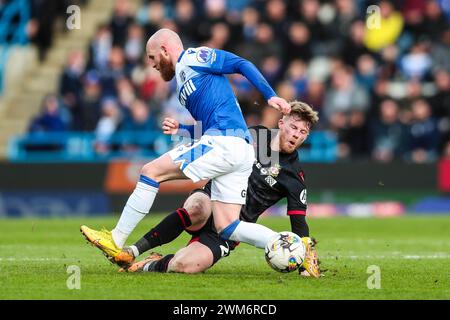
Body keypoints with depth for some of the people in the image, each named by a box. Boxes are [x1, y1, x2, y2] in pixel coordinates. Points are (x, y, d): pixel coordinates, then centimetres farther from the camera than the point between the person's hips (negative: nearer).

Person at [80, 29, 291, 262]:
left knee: (151, 171, -3)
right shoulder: (184, 85, 30)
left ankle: (116, 241, 1)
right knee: (226, 228, 2)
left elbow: (242, 65, -5)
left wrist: (270, 95, -15)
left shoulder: (192, 58, 3)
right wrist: (180, 130, 17)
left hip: (224, 144, -9)